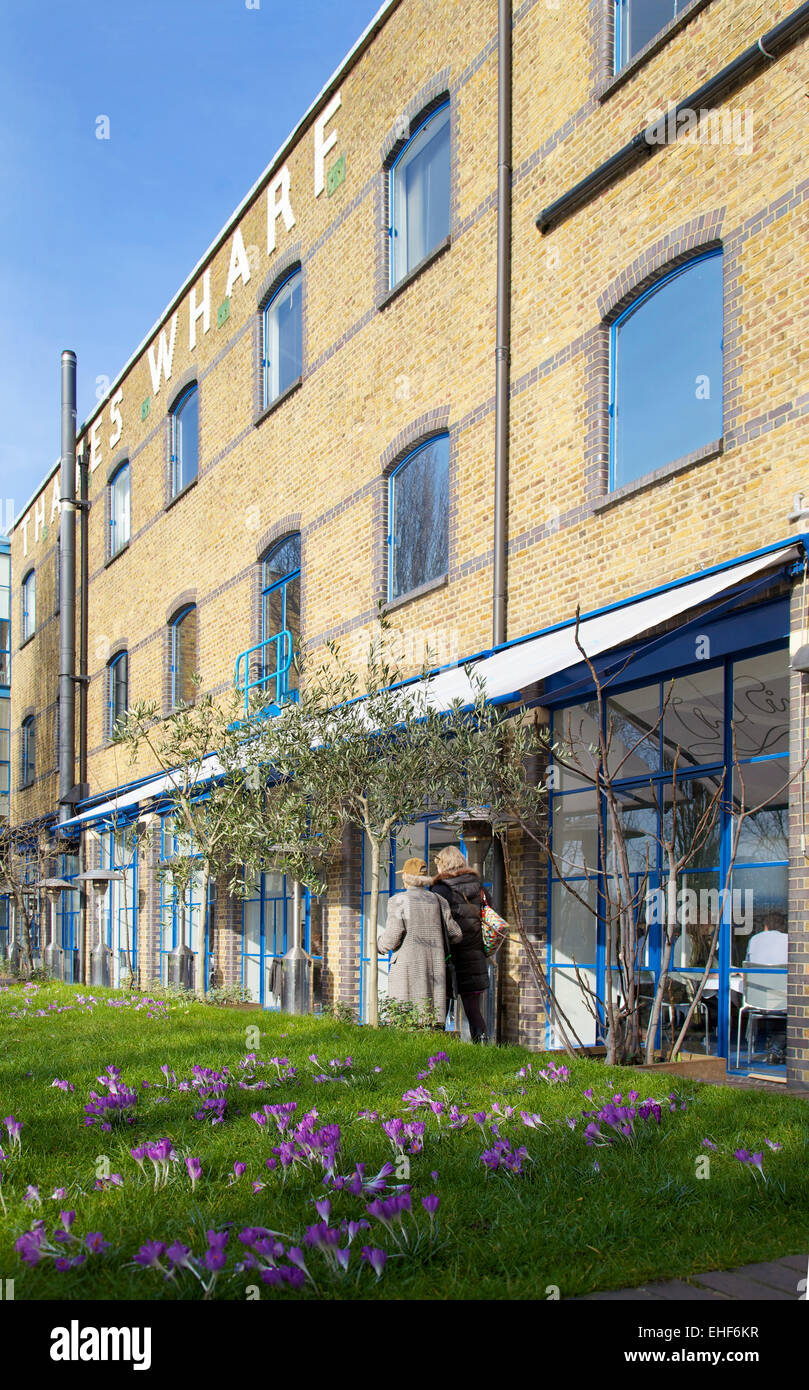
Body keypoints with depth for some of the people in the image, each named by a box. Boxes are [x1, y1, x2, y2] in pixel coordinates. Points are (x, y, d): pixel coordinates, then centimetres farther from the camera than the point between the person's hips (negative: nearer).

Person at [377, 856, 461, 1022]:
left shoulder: (398, 901, -4)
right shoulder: (438, 901, 9)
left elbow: (393, 936, -11)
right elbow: (455, 935, 10)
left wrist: (380, 944, 10)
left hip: (407, 966, -4)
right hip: (435, 969, 4)